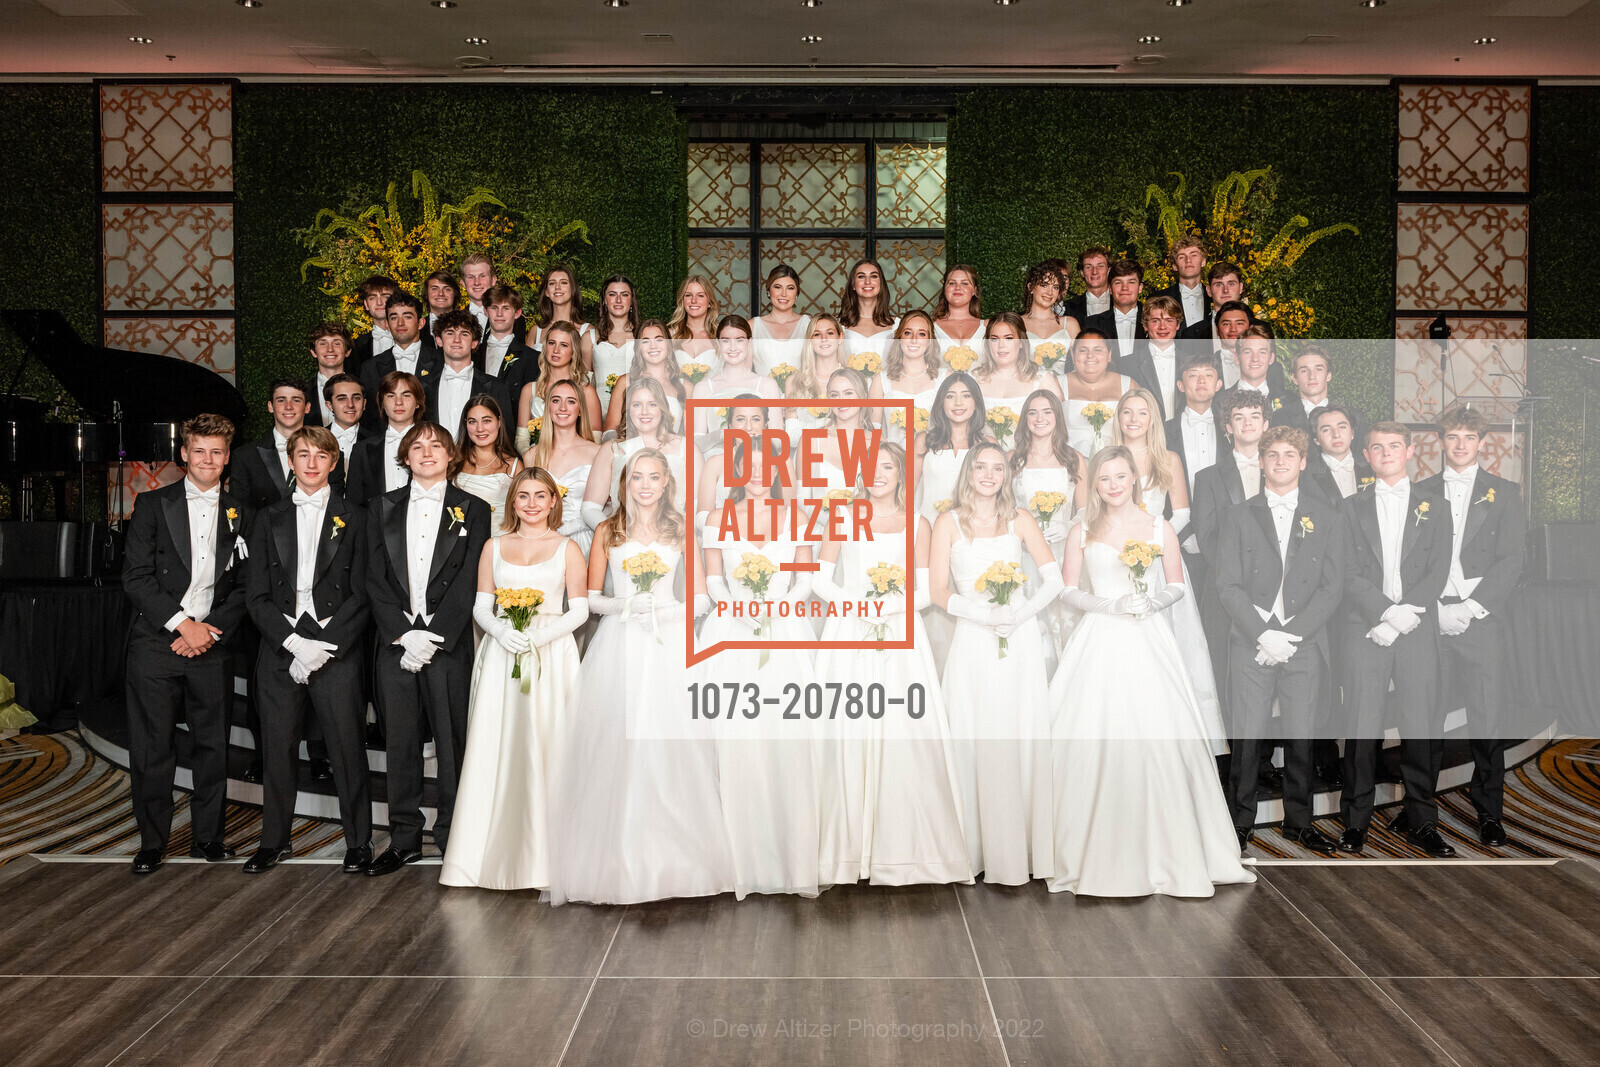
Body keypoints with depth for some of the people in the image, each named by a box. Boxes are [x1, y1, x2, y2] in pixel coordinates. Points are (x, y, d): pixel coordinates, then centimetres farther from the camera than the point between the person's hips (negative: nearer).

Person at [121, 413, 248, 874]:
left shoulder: (238, 514, 11)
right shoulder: (152, 504, 5)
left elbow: (244, 585, 7)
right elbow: (136, 577, -3)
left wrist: (210, 631, -7)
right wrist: (182, 624, -11)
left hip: (211, 644, 2)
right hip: (155, 643, -2)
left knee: (212, 745, 4)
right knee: (152, 747, 0)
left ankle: (208, 836, 17)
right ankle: (152, 841, 13)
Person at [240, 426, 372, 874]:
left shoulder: (354, 519, 6)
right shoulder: (269, 520, 12)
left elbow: (362, 594, -1)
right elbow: (256, 596, 6)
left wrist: (323, 645, -11)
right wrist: (292, 641, -9)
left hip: (337, 651, -2)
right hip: (279, 650, 2)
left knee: (347, 748, -2)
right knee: (277, 750, 7)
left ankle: (358, 842, 9)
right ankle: (275, 841, 20)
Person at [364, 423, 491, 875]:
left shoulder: (472, 510, 6)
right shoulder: (382, 509, 12)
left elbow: (468, 583, -3)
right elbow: (375, 579, 5)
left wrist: (432, 637, -12)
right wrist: (403, 635, -8)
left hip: (448, 644, -2)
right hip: (395, 642, 2)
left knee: (452, 742, 0)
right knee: (400, 742, 6)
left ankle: (453, 835, 11)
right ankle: (404, 839, 15)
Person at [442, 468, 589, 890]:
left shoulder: (567, 549, 6)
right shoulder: (494, 547, 12)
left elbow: (579, 609, 1)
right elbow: (481, 605, 9)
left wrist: (540, 635, -14)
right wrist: (501, 632, -11)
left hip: (552, 657, -2)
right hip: (502, 656, 2)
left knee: (543, 748, -4)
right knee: (494, 750, -3)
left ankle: (541, 857, 4)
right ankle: (492, 852, 5)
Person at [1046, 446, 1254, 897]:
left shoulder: (1160, 528, 8)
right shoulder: (1083, 531, 7)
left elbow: (1177, 586, 10)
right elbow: (1070, 590, 5)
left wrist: (1151, 601, -10)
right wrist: (1111, 605, -11)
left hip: (1148, 643, 0)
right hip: (1099, 644, 0)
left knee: (1160, 739, -7)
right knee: (1096, 744, -5)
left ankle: (1170, 854, 4)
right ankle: (1099, 855, 5)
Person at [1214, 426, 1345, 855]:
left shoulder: (1326, 517, 9)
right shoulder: (1238, 516, 7)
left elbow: (1332, 588, 3)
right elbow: (1228, 586, 0)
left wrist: (1291, 634, -9)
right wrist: (1263, 634, -12)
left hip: (1304, 646, 1)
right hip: (1250, 645, -1)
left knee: (1301, 739, 6)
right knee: (1247, 740, -1)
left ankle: (1298, 821, 20)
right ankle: (1241, 822, 11)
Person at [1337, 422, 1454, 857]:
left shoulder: (1435, 507, 12)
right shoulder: (1352, 508, 10)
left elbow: (1438, 573, 2)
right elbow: (1350, 572, 1)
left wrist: (1403, 617, -9)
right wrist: (1387, 611, -13)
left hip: (1418, 633, 1)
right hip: (1364, 630, 0)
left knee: (1422, 728, 1)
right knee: (1361, 728, -1)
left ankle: (1419, 820, 13)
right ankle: (1356, 820, 7)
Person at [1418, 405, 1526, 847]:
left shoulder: (1503, 493, 11)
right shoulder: (1421, 492, 13)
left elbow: (1511, 560, 3)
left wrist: (1471, 606, -9)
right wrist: (1436, 608, -7)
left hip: (1482, 617, -1)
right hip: (1428, 618, 1)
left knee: (1489, 721, -4)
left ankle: (1489, 811, 8)